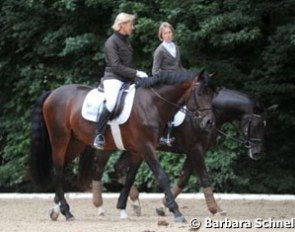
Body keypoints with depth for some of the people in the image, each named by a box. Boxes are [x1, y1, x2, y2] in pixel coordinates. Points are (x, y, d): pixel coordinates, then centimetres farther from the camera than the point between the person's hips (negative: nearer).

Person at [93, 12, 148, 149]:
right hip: (113, 78, -9)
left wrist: (137, 75, 7)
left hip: (127, 80, 9)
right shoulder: (112, 42, -9)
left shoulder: (125, 42, 17)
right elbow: (116, 66, -16)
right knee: (111, 102, -34)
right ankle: (98, 135, -27)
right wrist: (136, 73, -19)